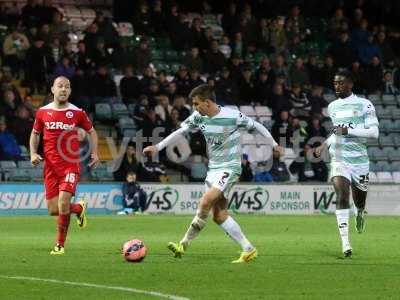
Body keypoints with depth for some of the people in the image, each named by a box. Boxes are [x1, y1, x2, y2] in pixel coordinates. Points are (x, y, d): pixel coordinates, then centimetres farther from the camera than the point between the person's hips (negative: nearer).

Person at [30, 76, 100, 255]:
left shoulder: (77, 113, 0)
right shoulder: (43, 112, 5)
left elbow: (91, 131, 13)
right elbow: (35, 134, 19)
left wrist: (95, 153, 0)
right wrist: (33, 153, 3)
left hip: (71, 165, -3)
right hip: (50, 166, 3)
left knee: (63, 202, -19)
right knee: (53, 210, 1)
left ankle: (60, 245, -5)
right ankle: (79, 208, 34)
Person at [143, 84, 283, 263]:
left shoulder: (232, 116, -14)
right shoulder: (198, 117, 1)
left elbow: (256, 126, -2)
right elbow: (179, 132, 4)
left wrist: (274, 144, 7)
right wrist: (158, 147, -4)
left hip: (229, 168, -7)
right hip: (213, 168, 7)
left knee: (205, 202, -23)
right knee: (219, 215, 1)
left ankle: (184, 244, -12)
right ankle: (248, 250, 6)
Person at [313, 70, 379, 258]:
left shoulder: (364, 105, -4)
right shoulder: (332, 107, 13)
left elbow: (374, 132, -11)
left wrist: (348, 131, -17)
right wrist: (324, 145, 17)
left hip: (359, 159, -2)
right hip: (339, 159, 2)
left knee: (359, 199, 10)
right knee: (342, 196, -17)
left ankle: (361, 213, 50)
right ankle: (345, 242, -22)